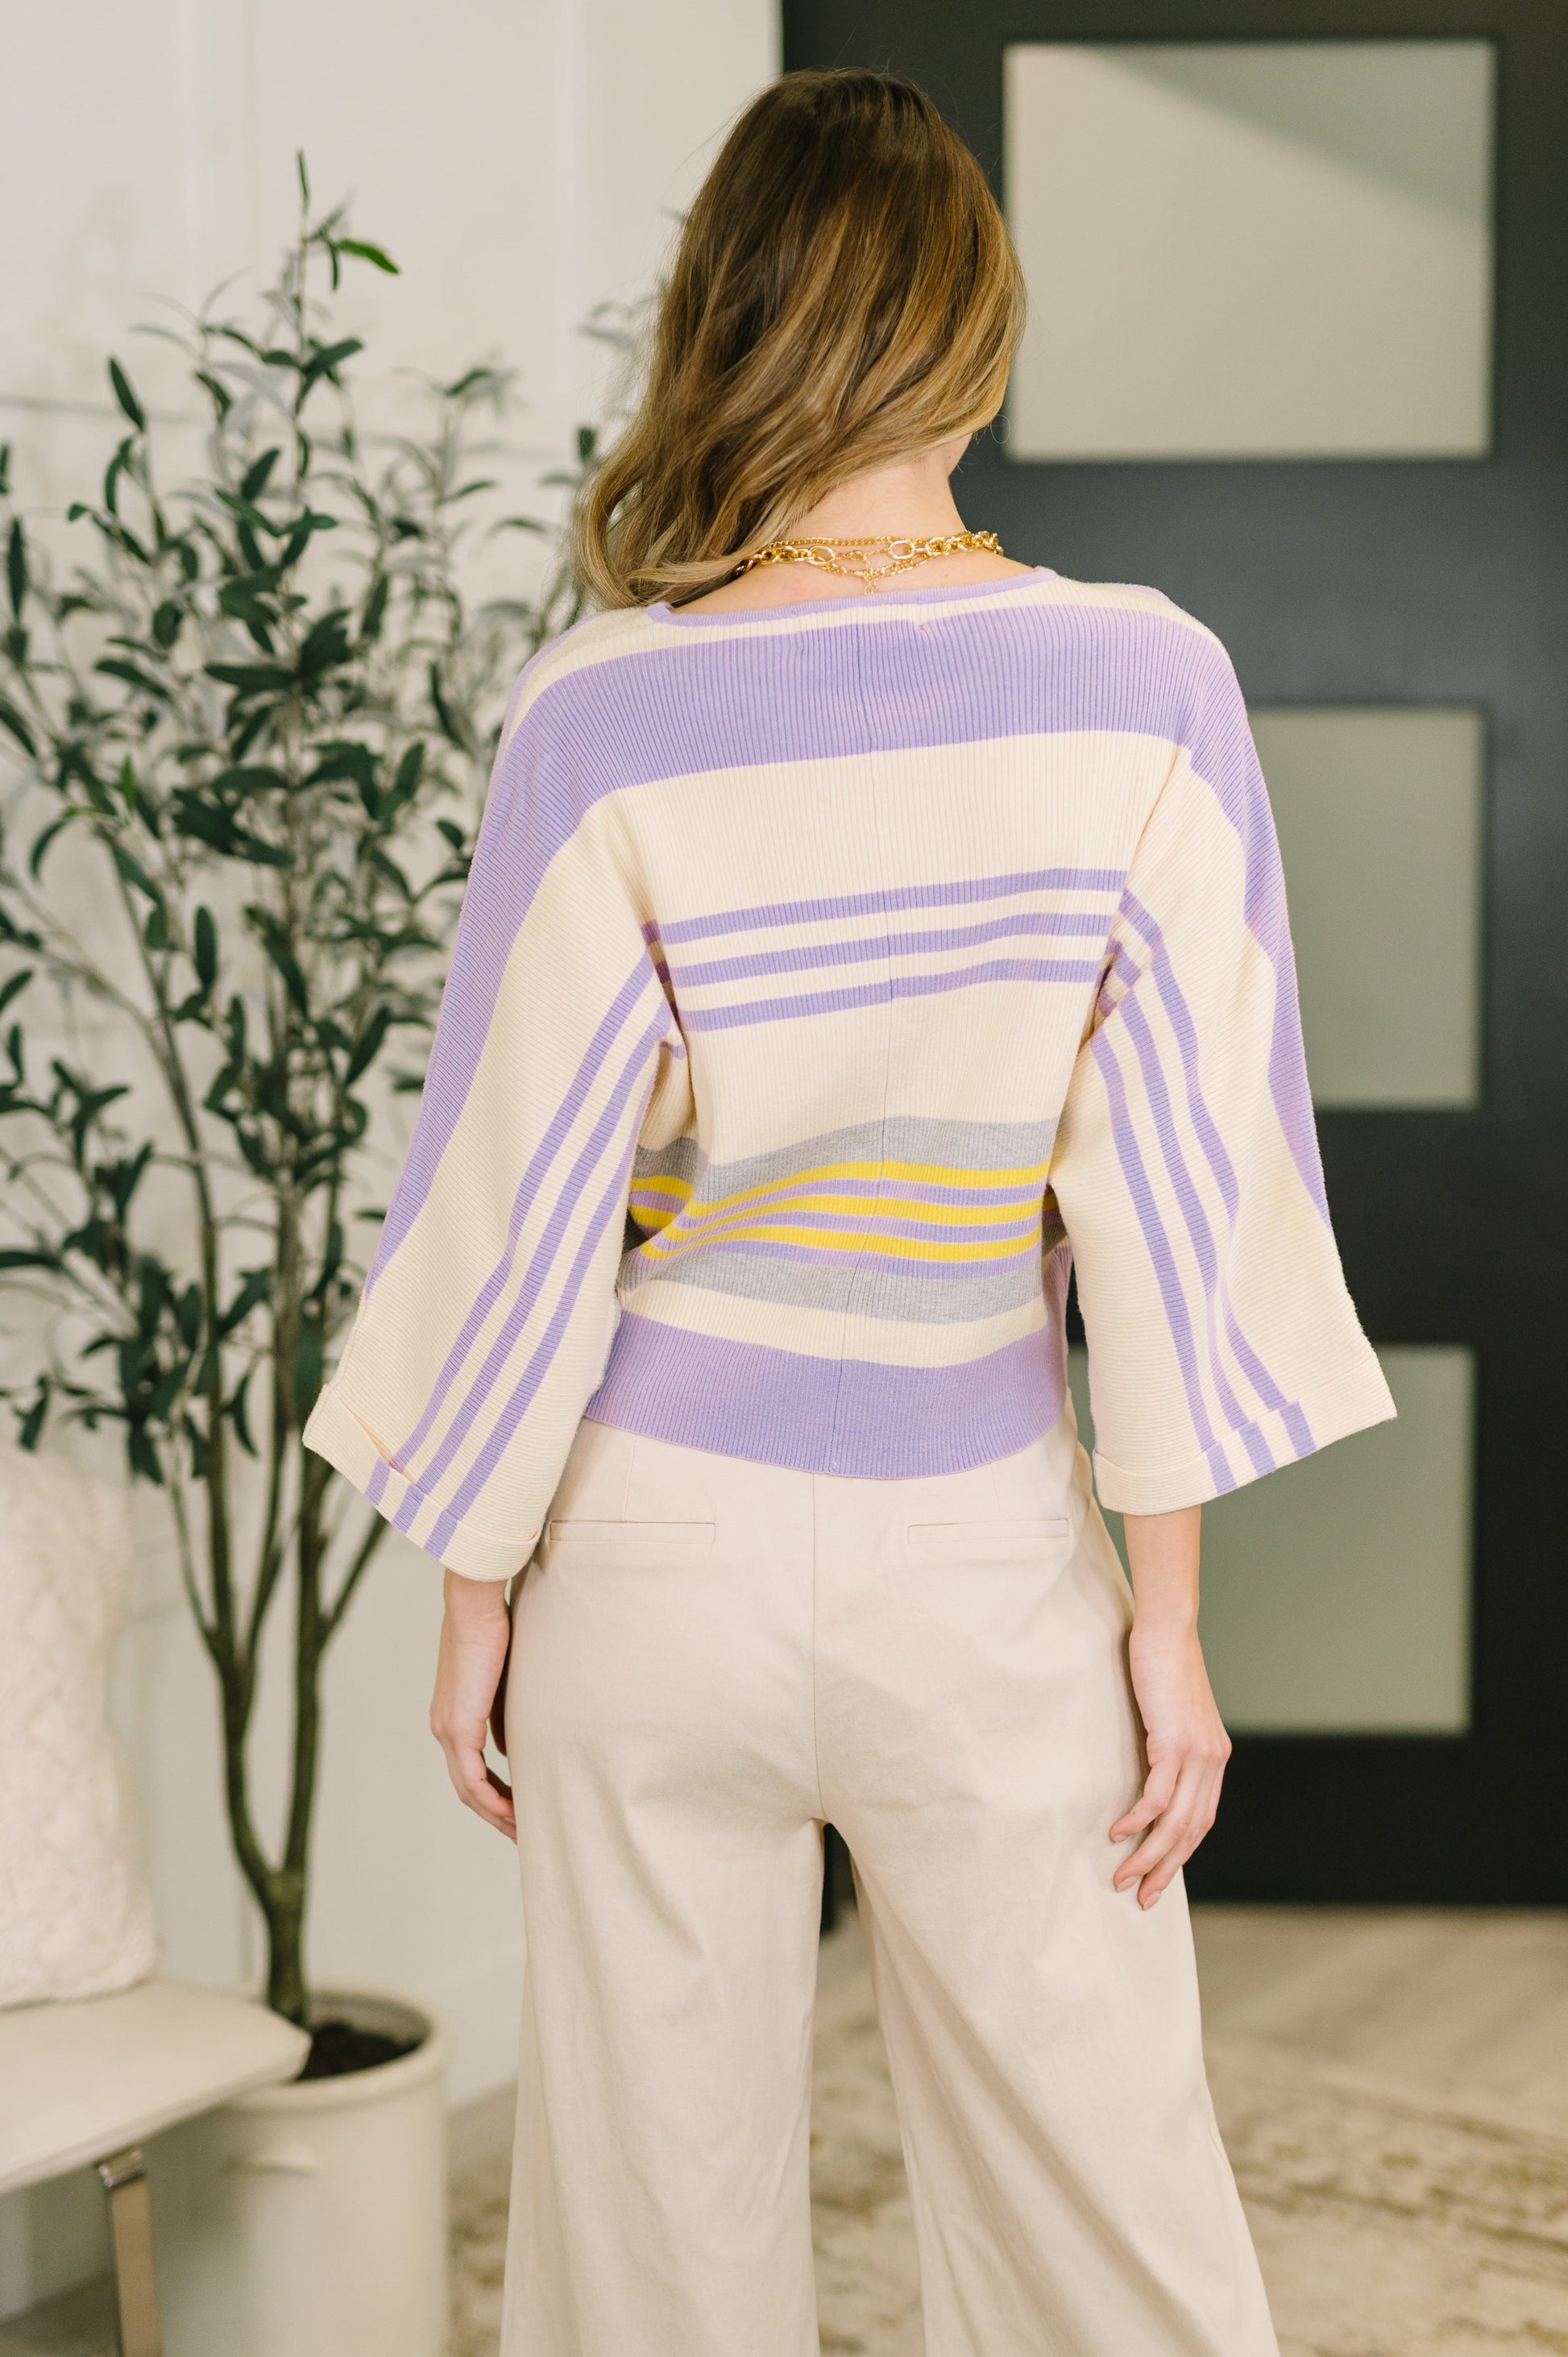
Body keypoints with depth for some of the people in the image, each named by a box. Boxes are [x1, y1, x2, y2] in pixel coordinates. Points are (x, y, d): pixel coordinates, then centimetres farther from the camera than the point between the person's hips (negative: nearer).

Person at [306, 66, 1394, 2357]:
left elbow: (526, 1197, -8)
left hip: (660, 1539, -1)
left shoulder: (605, 721, -13)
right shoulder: (1148, 687, -9)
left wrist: (474, 1584, 4)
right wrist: (1171, 1605, 1)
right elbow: (1177, 1169, -7)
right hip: (991, 1558, 1)